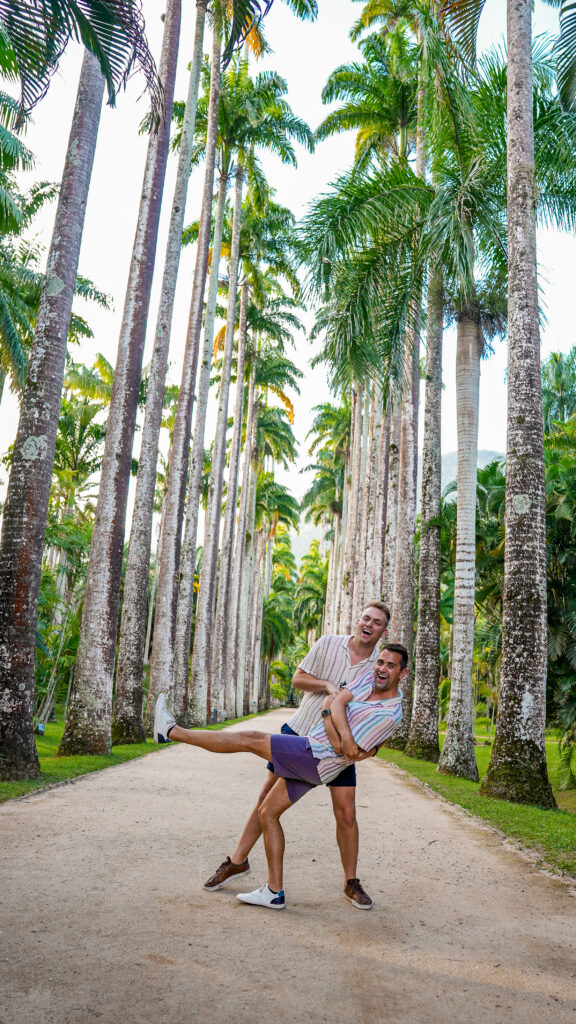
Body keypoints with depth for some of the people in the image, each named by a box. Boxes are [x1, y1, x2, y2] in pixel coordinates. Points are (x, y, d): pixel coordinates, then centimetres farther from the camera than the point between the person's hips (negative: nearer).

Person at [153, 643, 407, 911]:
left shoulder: (390, 714, -15)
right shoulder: (370, 678, 5)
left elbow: (340, 747, -14)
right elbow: (340, 701, -10)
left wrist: (327, 710, -8)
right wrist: (347, 735, -23)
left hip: (316, 756, -8)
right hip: (309, 767, 8)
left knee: (249, 739, -8)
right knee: (267, 813, 12)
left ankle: (171, 731, 2)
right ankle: (274, 893, 16)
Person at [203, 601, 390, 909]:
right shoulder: (328, 643, -5)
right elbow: (297, 678, -1)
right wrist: (326, 684, -18)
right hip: (299, 733, 0)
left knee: (346, 814, -4)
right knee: (267, 798, 7)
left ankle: (351, 883, 18)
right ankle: (237, 860, 24)